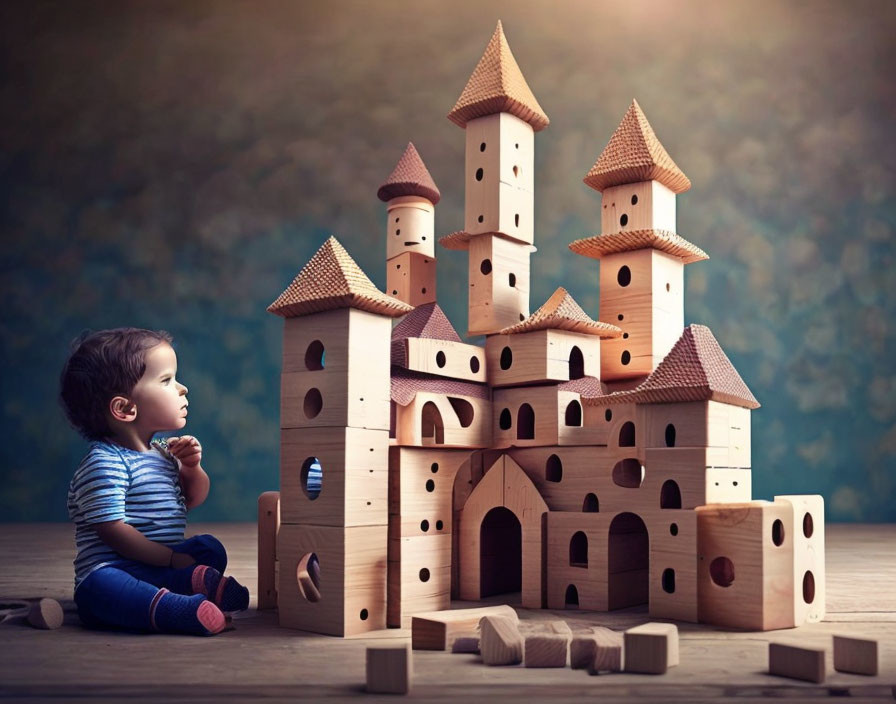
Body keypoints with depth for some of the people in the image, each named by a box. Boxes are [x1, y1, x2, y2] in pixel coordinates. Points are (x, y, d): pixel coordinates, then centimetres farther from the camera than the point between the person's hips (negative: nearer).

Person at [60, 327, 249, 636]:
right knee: (101, 587, -37)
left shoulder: (162, 452, 13)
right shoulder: (104, 464, -13)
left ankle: (196, 581, -31)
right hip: (112, 571, -9)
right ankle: (170, 607, -58)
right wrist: (171, 559, -17)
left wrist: (192, 467, 3)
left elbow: (193, 499, 25)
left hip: (161, 566, 9)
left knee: (209, 547, -2)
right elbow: (113, 531, -19)